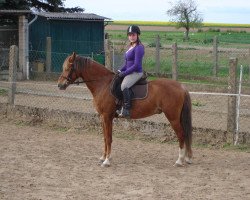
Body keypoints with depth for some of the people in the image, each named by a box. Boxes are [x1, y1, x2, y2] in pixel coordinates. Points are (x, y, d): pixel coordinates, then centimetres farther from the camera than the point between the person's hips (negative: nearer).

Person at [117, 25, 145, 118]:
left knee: (124, 86, -34)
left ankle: (126, 110, -34)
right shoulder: (130, 47, 16)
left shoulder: (139, 48, -14)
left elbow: (136, 65, -19)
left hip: (136, 73, -11)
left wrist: (124, 73, -17)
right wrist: (120, 70, 6)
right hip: (129, 73, 11)